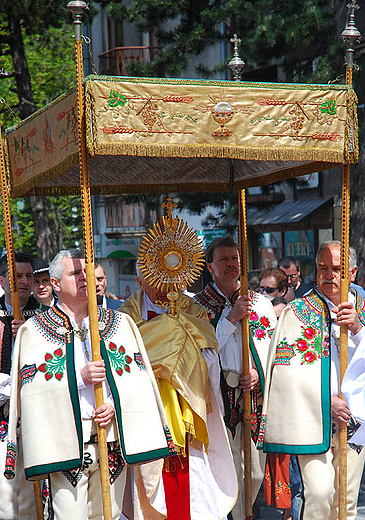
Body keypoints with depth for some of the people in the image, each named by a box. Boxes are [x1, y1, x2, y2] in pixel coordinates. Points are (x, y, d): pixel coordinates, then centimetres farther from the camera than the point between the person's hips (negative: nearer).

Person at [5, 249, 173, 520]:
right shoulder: (34, 330, 4)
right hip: (66, 443, -2)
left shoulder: (120, 323, 11)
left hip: (113, 440, 3)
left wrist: (114, 403, -11)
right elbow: (32, 385, -5)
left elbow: (137, 376, 6)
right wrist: (80, 377, -16)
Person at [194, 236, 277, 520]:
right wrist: (231, 319, -12)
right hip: (221, 395, -3)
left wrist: (259, 373, -6)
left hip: (256, 393, 3)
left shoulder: (261, 303, 11)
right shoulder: (197, 305, 2)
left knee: (256, 472, 7)